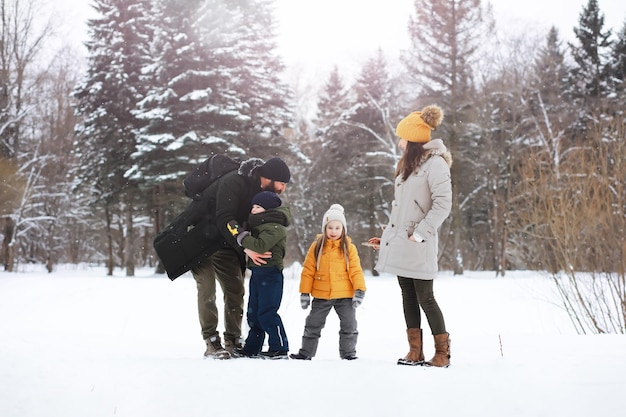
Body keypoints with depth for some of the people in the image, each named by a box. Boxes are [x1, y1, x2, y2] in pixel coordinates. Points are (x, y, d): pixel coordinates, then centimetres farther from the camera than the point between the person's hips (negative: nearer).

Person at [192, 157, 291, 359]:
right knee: (207, 288, -14)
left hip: (225, 244, 8)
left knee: (236, 291, 2)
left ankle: (233, 342, 8)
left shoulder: (263, 190, -2)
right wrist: (245, 248, -41)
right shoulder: (233, 183, -28)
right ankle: (212, 343, -11)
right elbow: (224, 220, -34)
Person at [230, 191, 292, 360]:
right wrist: (243, 236, 8)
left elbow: (261, 245, -28)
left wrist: (242, 238, -19)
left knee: (266, 313, -10)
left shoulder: (275, 228, -16)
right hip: (257, 272, 10)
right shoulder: (259, 224, 16)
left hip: (270, 273, -10)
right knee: (253, 312, 12)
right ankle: (251, 348, 20)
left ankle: (280, 349, -3)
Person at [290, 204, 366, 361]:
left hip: (344, 295, -1)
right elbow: (308, 271, 2)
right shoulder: (317, 246, 0)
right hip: (321, 295, 1)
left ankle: (348, 352, 17)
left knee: (349, 324, 3)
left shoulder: (349, 247, -1)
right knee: (313, 324, 9)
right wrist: (304, 292, 0)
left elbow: (355, 270, -3)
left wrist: (359, 289, -13)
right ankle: (306, 352, 21)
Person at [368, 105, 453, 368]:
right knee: (408, 297, 9)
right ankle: (415, 353, 14)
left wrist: (419, 233, -19)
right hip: (400, 243, 9)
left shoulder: (434, 163, -10)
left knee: (425, 298, -4)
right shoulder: (408, 163, 17)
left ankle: (443, 353, 5)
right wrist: (386, 237, 17)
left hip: (418, 246, -8)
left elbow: (443, 204, -17)